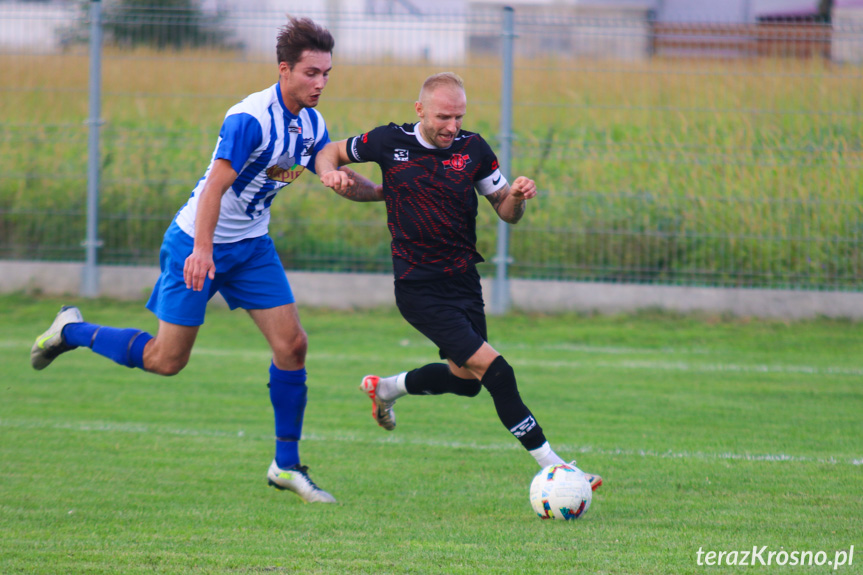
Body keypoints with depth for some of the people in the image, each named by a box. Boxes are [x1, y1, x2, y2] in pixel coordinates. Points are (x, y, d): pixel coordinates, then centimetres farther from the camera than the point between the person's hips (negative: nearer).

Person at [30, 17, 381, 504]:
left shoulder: (312, 125, 0)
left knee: (293, 344, -5)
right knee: (167, 359, -2)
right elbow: (215, 185, -31)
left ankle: (287, 465, 5)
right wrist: (202, 249, -40)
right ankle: (73, 331, 22)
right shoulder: (249, 119, -25)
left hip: (252, 245, 7)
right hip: (197, 243, -7)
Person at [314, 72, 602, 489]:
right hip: (419, 289, -6)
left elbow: (507, 212, 6)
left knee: (465, 378, 18)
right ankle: (551, 466, -14)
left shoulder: (473, 149, 0)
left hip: (463, 280, 6)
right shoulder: (390, 142, -7)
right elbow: (330, 153, 10)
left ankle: (385, 388, 44)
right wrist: (331, 173, -13)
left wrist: (517, 196, -17)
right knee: (494, 370, -15)